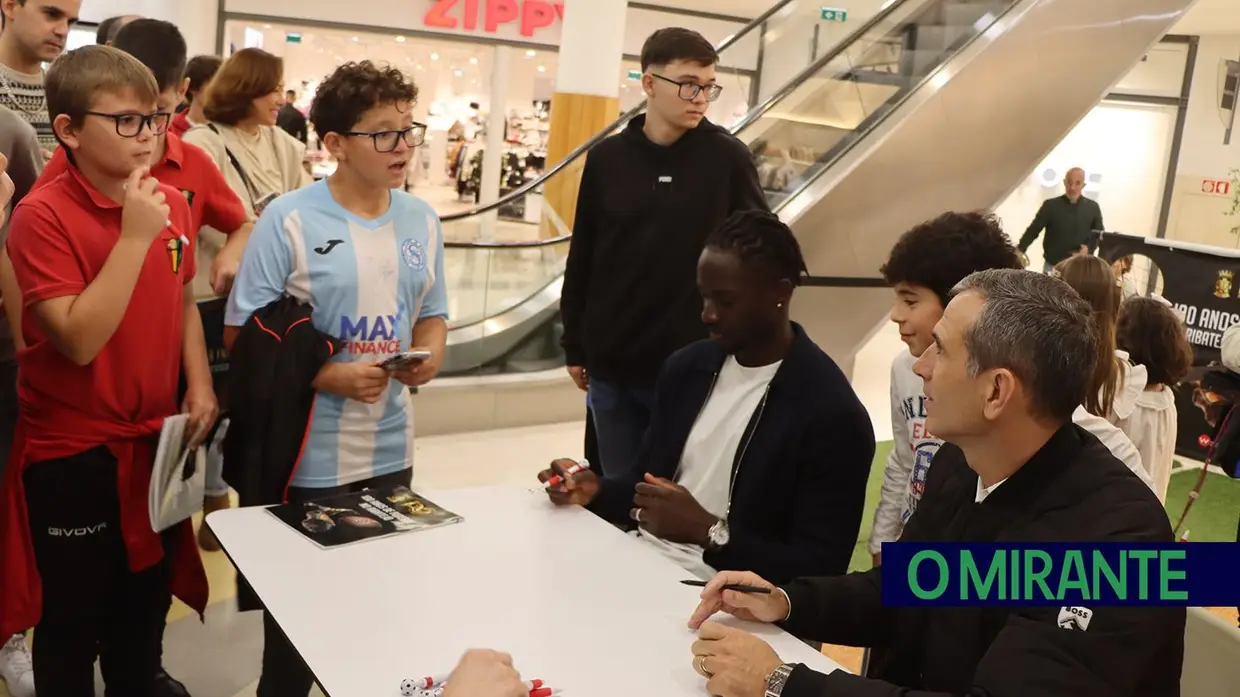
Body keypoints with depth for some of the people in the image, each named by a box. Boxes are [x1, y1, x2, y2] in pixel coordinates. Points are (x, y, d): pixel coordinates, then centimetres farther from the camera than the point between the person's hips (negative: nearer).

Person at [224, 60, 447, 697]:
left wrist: (430, 356, -8)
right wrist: (329, 377, -21)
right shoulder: (289, 219, -12)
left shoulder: (422, 220, 5)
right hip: (307, 454, -5)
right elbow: (242, 331, -11)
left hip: (390, 449, 5)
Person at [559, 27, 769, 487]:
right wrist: (576, 346, 8)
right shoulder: (607, 159, 1)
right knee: (619, 487, 13)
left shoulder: (727, 159, -4)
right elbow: (582, 259, 6)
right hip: (611, 365, 2)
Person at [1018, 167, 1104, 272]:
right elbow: (1033, 231, -3)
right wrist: (1019, 251, -16)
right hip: (1053, 266, -1)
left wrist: (1089, 248, -8)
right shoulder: (1051, 205, -3)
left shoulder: (1093, 208, 3)